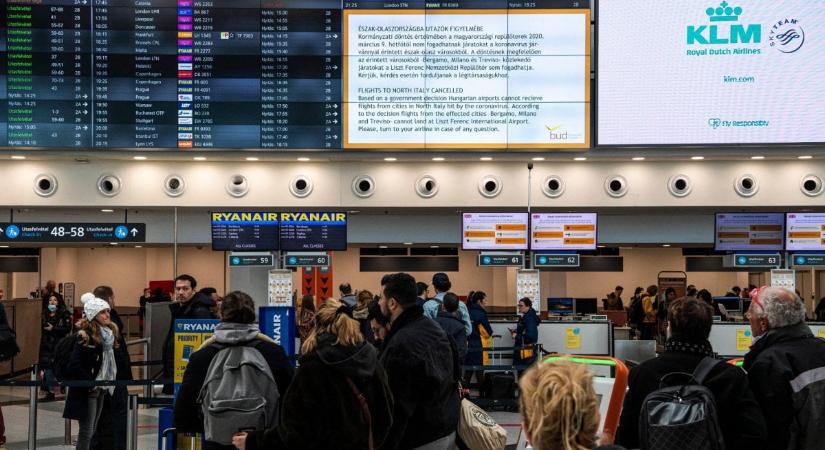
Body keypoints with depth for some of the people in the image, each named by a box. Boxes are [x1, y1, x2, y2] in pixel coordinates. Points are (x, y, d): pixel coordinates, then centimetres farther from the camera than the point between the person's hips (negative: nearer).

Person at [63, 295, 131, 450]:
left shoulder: (111, 333, 6)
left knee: (92, 430, 14)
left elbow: (120, 358, 12)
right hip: (87, 391, -7)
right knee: (86, 431, -4)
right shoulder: (85, 337, -16)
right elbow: (75, 365, -21)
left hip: (103, 389, 7)